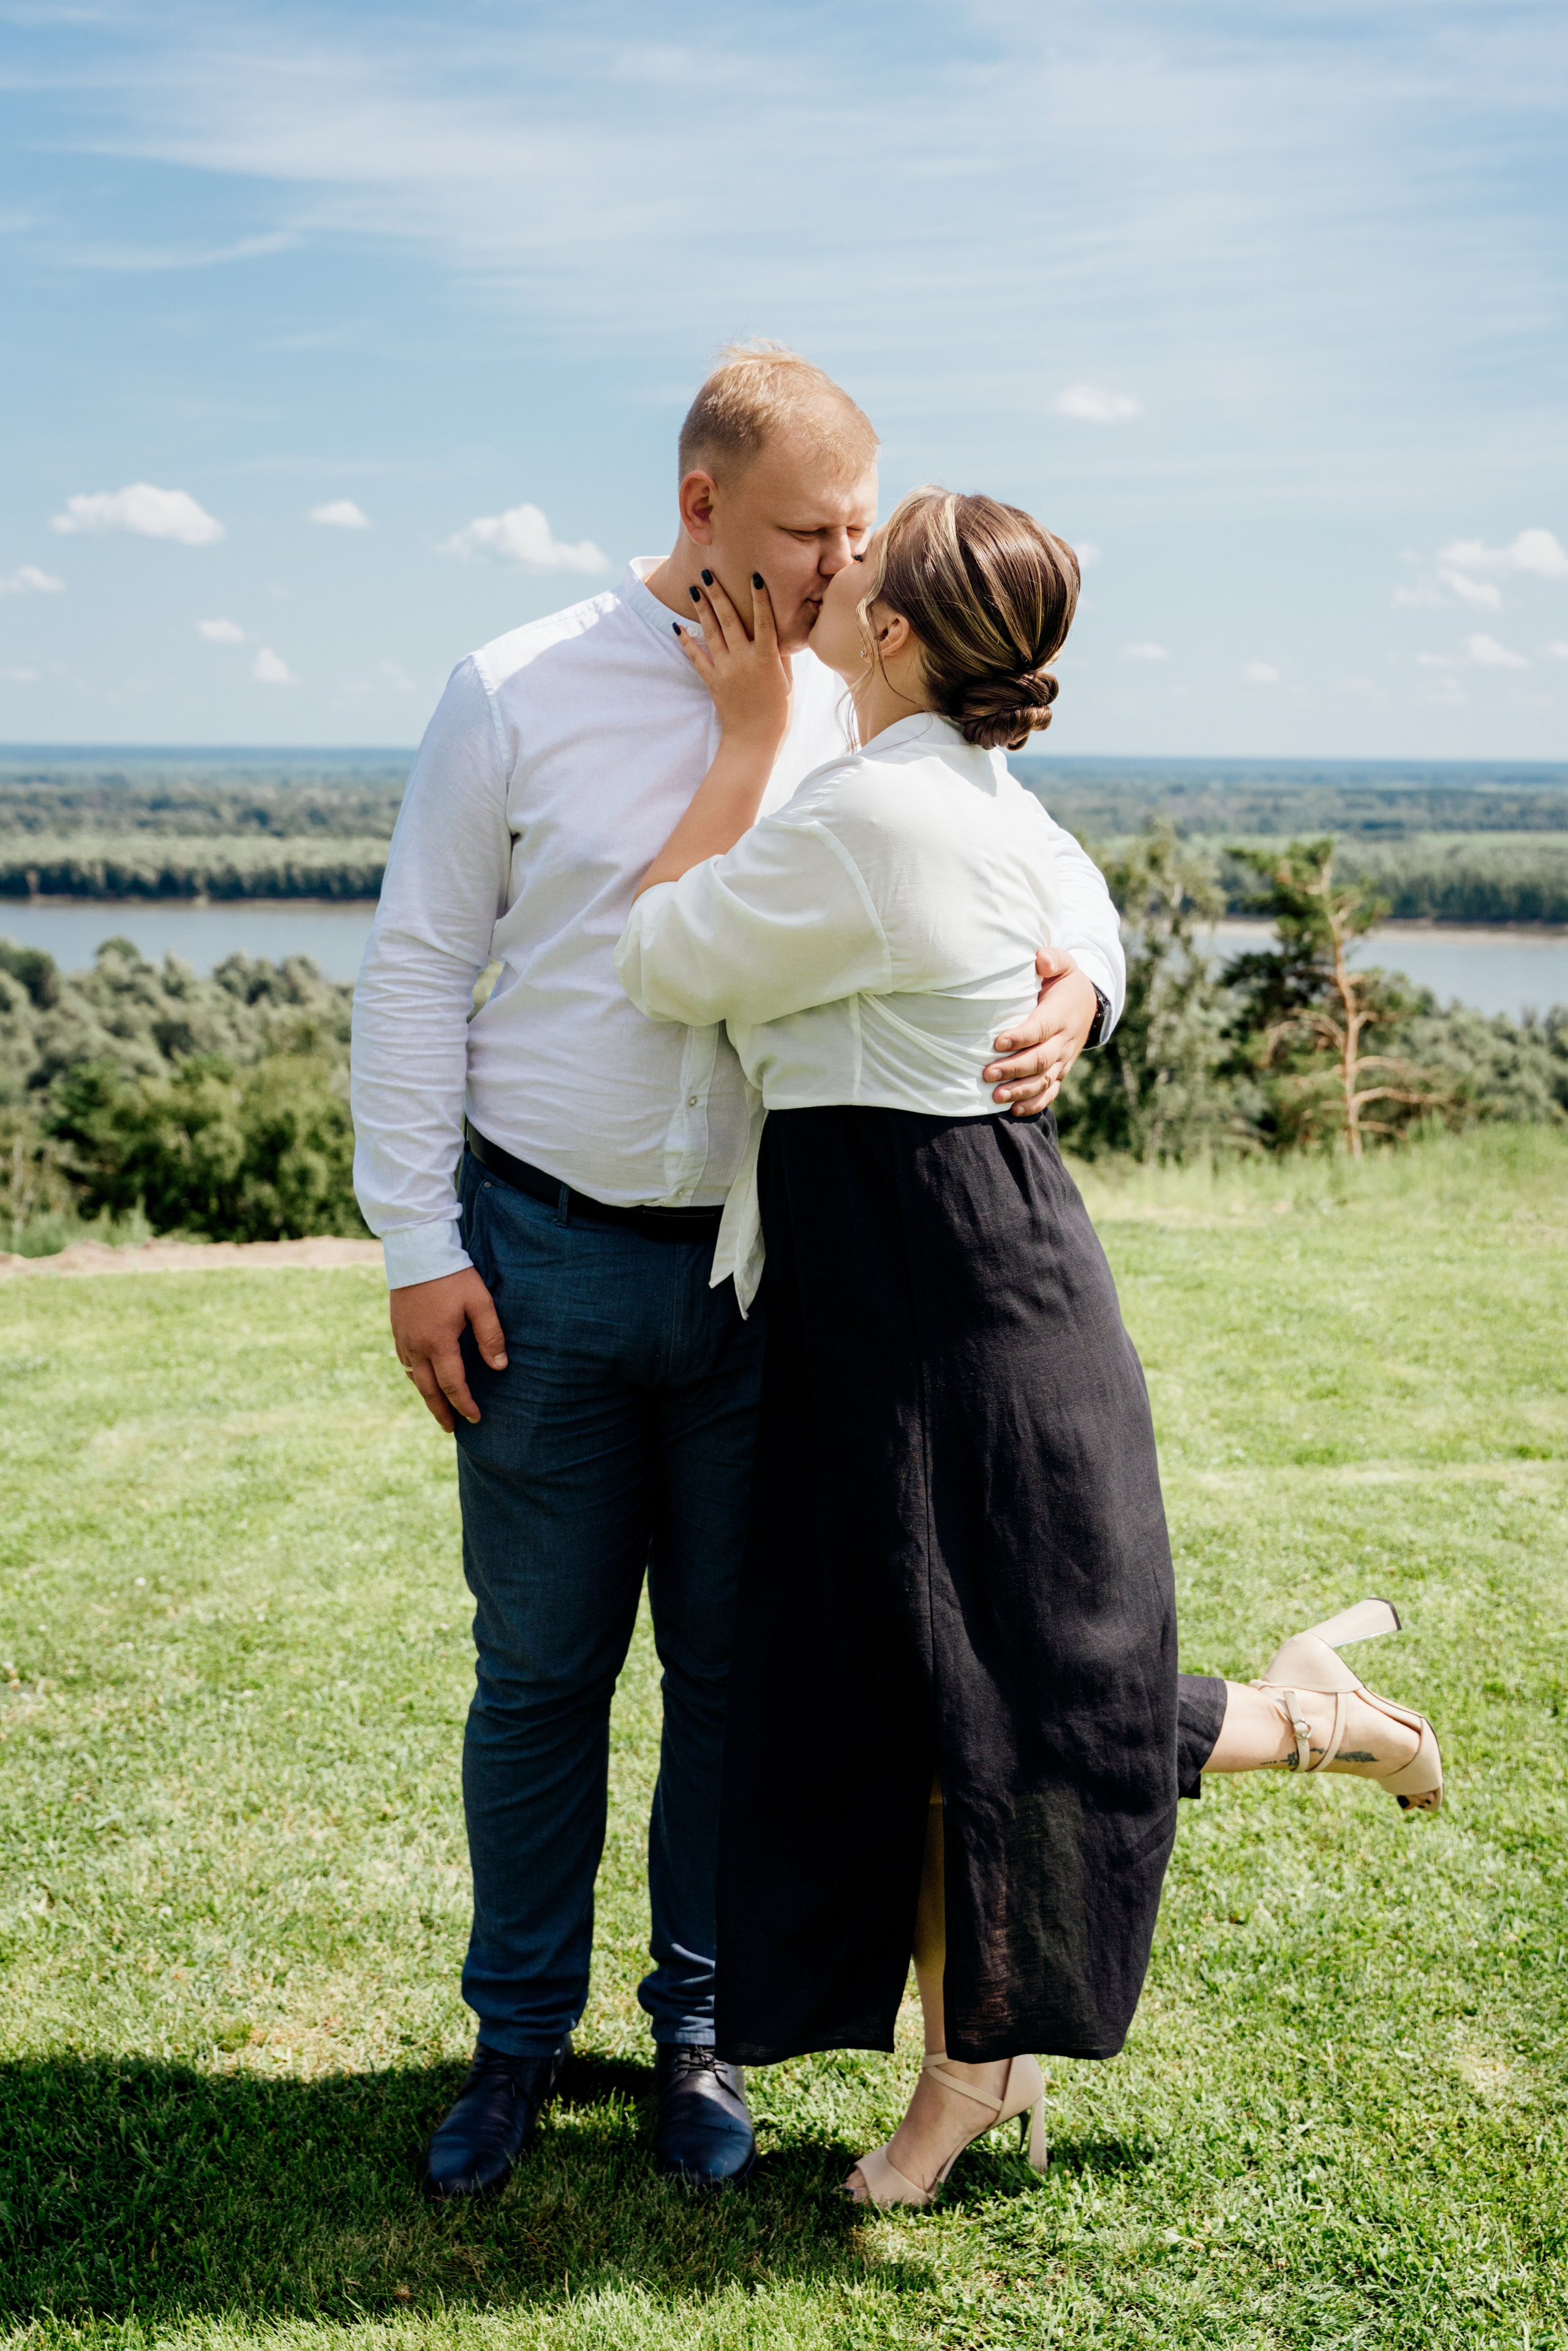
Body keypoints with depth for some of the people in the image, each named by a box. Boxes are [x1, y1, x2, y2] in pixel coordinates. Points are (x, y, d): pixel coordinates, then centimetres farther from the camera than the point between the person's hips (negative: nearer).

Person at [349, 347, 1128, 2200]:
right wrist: (417, 1243, -4)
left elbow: (1040, 857, 11)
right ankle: (520, 2032, 26)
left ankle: (697, 2025, 28)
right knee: (539, 1667, 8)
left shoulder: (867, 714, 2)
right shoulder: (521, 694, -3)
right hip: (547, 1261, -1)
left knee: (737, 1666, 10)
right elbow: (416, 966, 0)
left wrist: (1076, 983, -14)